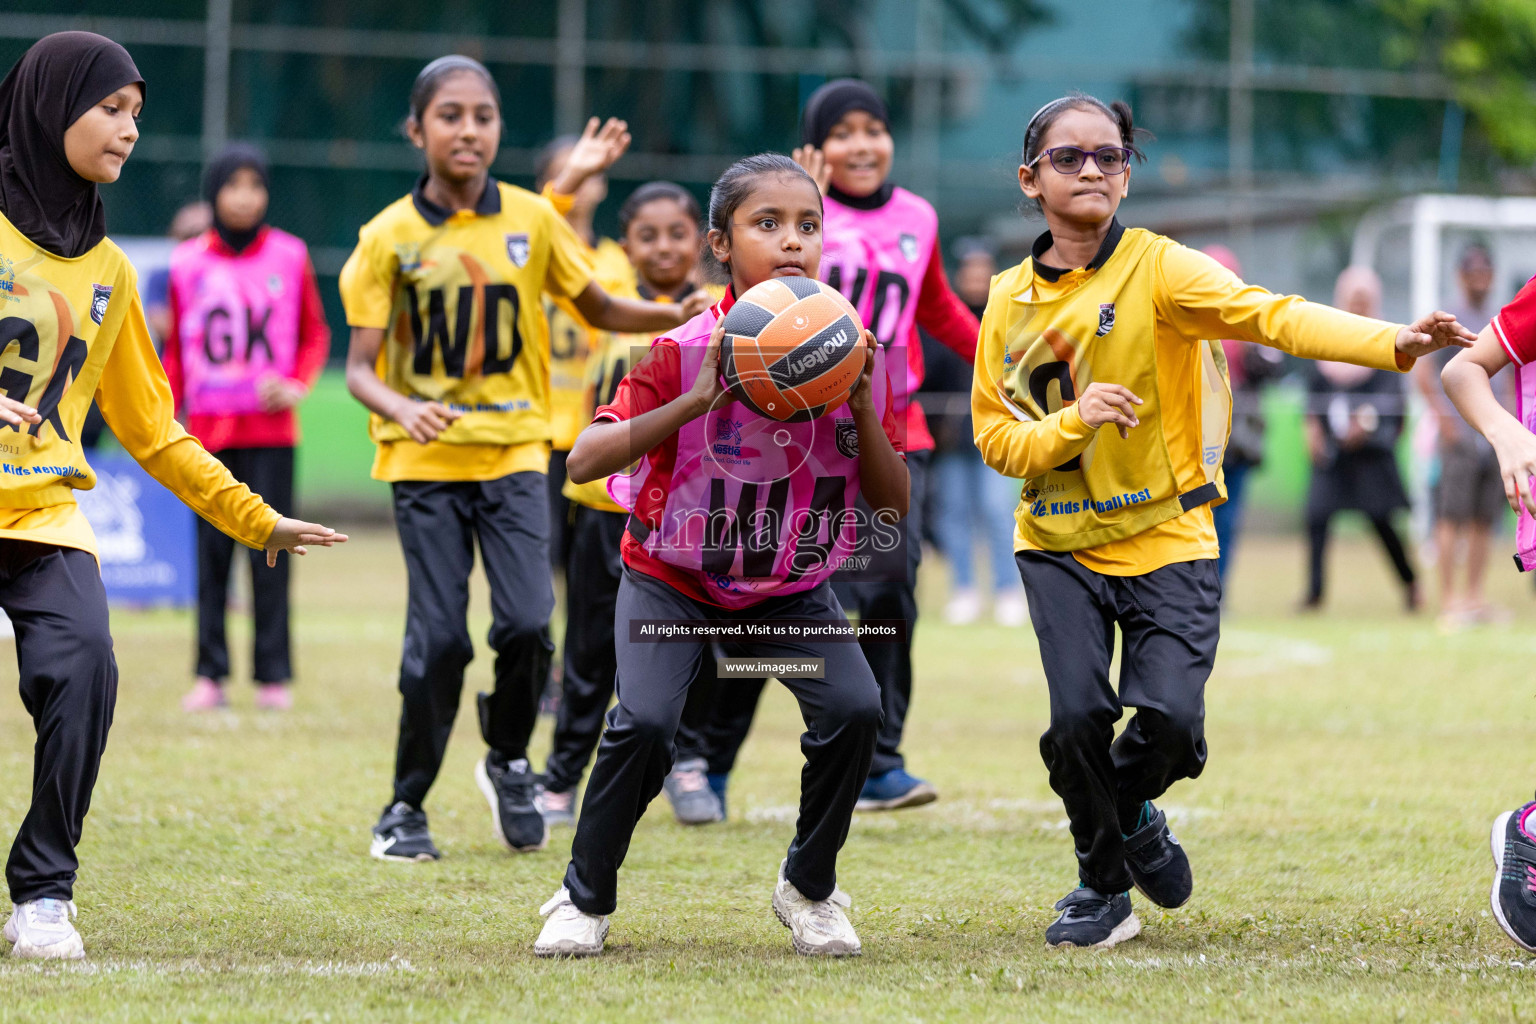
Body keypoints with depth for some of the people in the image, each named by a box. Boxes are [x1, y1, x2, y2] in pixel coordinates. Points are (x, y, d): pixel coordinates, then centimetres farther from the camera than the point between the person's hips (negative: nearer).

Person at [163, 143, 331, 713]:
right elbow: (175, 350, 13)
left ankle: (273, 676, 1)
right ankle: (210, 675, 3)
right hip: (208, 430, 1)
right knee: (211, 553, 0)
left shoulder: (289, 256, 3)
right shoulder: (188, 262, 6)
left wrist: (297, 385, -7)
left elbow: (315, 335, 10)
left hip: (271, 429, -1)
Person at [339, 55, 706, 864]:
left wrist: (677, 316, -4)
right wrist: (400, 407, -26)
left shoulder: (531, 220, 3)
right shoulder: (390, 237, -3)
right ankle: (406, 806, 10)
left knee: (527, 624, -11)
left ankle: (508, 761, 17)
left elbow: (600, 309, 14)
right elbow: (360, 368, -5)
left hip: (514, 450, 2)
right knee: (439, 635, -8)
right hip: (425, 462, -2)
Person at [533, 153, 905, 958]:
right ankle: (585, 898, 0)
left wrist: (862, 408, -23)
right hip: (673, 580, -3)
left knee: (854, 708, -19)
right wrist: (693, 403, -37)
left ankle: (808, 888, 6)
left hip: (792, 586, 3)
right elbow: (583, 461, -27)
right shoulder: (687, 352, -19)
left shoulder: (851, 352, -9)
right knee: (645, 720, -24)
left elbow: (894, 505, -7)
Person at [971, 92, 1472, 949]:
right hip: (1060, 546, 2)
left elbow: (1273, 316, -22)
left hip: (1167, 541, -2)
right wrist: (1072, 422, -18)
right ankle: (1104, 888, 12)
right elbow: (995, 436, 3)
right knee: (1079, 717, -14)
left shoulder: (1156, 268, -9)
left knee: (1171, 719, -15)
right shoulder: (1011, 301, 2)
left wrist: (1393, 344, -37)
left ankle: (1130, 809, 22)